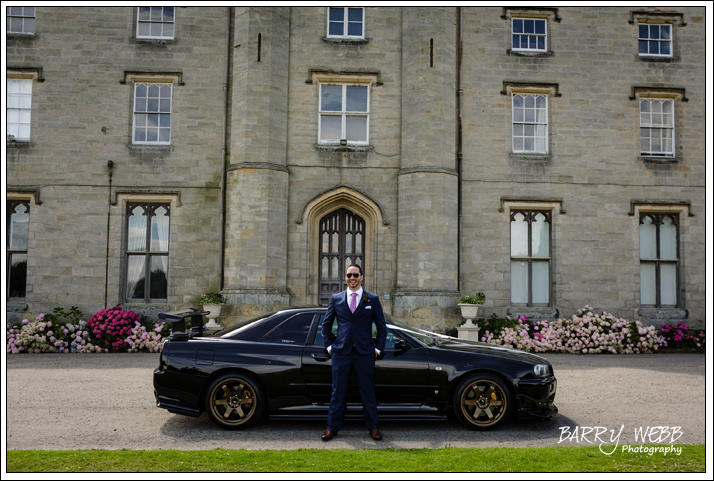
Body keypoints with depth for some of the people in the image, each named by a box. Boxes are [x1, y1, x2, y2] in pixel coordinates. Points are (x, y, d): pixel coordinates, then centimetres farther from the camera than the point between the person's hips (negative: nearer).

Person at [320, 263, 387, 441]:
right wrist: (329, 345, 6)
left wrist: (378, 348, 2)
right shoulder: (336, 299, 7)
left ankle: (373, 427, 17)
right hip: (341, 352, 1)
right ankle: (332, 427, 15)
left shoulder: (373, 300, 5)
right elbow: (326, 324, 14)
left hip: (365, 353, -1)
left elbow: (381, 326, 9)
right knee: (338, 392, 6)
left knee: (368, 392, 6)